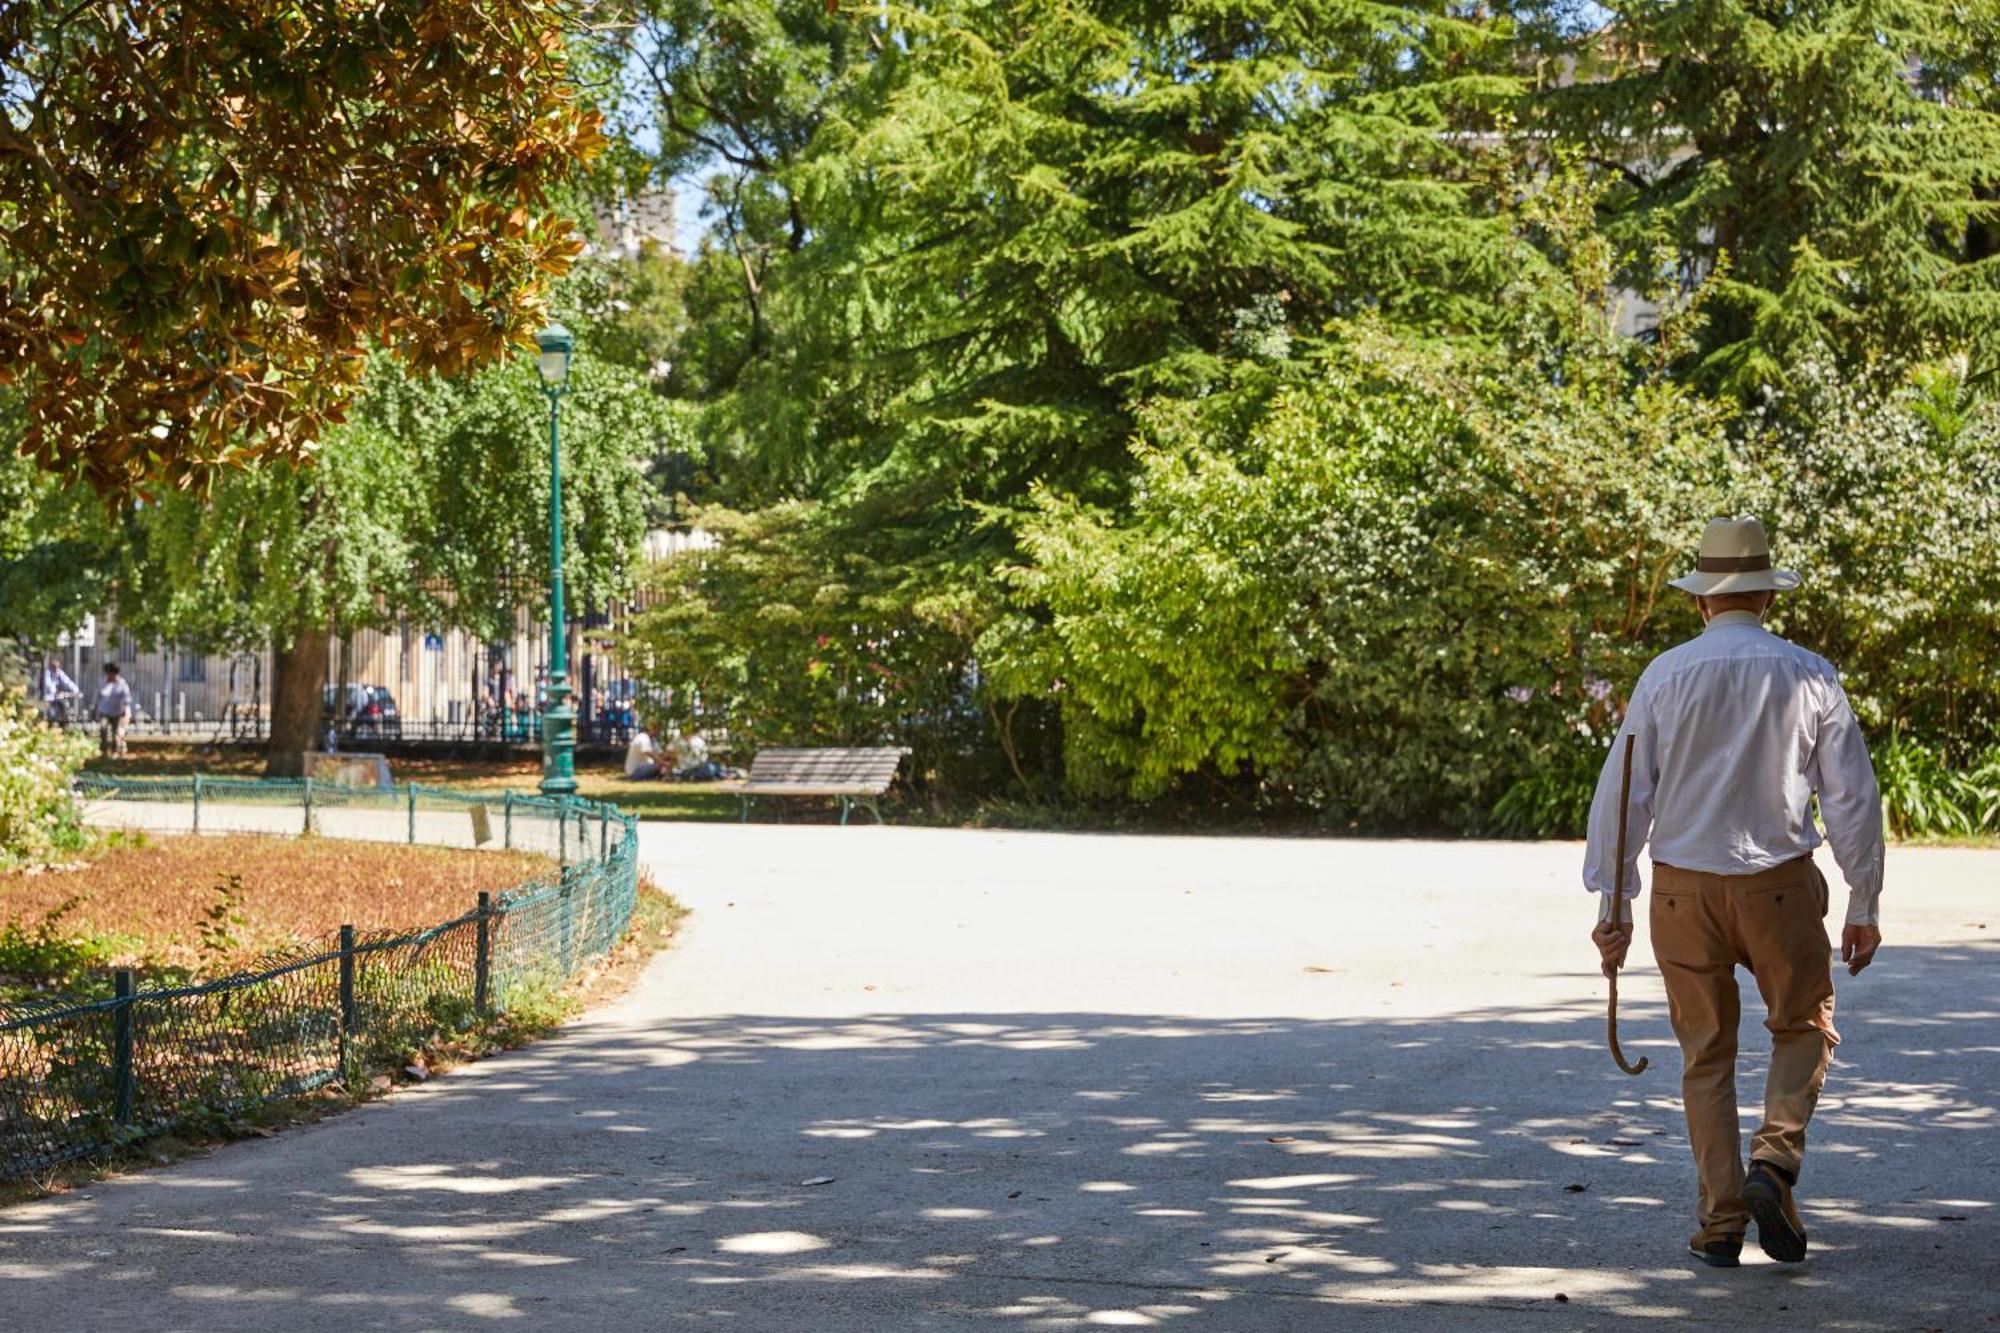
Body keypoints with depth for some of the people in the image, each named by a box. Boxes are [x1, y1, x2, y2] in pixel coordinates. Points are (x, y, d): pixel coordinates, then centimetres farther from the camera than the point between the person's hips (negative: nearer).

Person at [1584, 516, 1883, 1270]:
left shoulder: (1665, 677, -3)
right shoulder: (1809, 677, -3)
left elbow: (1622, 795, -4)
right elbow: (1854, 799, -1)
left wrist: (1610, 905, 3)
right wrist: (1864, 908, 7)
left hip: (1684, 890, 1)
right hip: (1780, 890, -1)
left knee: (1707, 1055, 12)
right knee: (1805, 1029, 19)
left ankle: (1721, 1223, 11)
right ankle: (1774, 1163, -4)